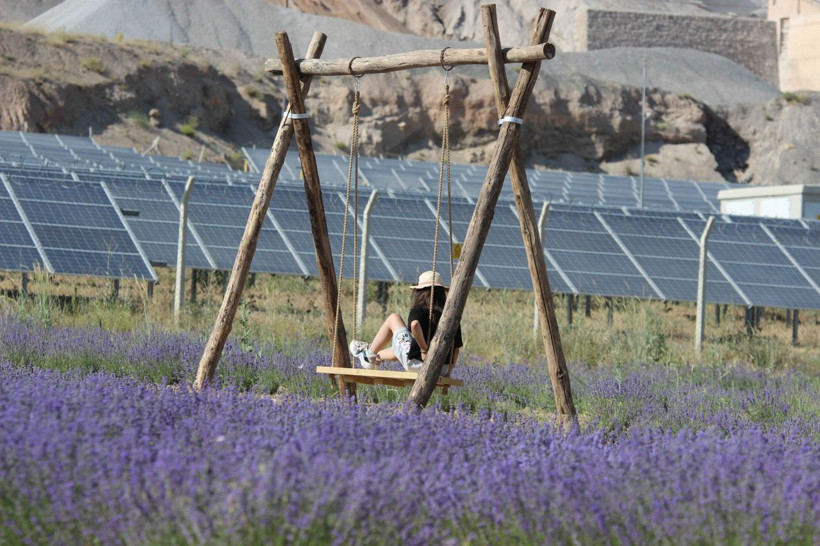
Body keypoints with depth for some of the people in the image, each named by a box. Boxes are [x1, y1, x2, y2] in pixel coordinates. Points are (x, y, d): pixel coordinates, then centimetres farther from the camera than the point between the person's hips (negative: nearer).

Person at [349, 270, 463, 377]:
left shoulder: (418, 311, -9)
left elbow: (415, 324, -33)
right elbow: (456, 347, 6)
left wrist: (424, 349, -23)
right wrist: (449, 371, 14)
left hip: (416, 365, -6)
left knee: (394, 319, 13)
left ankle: (369, 354, 28)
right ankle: (377, 357, 59)